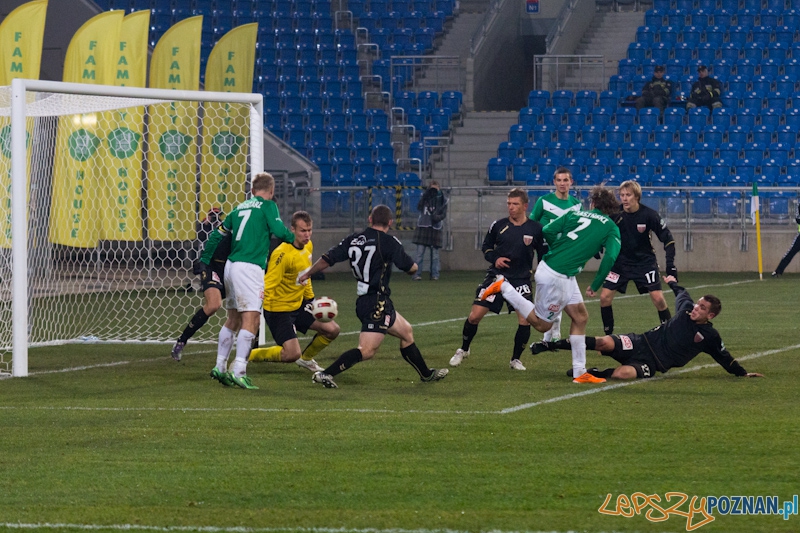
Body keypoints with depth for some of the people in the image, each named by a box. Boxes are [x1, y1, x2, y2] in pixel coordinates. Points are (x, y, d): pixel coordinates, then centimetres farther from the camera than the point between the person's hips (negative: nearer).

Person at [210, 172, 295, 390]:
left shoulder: (240, 207, 17)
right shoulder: (268, 206, -1)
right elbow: (279, 231, -11)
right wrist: (294, 238, 9)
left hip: (231, 265, 8)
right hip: (249, 267, -8)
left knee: (233, 319, 18)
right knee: (250, 319, -10)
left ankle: (220, 367, 21)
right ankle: (239, 371, -20)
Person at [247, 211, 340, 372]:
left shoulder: (308, 246, 2)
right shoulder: (282, 254, -26)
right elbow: (267, 285, -27)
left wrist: (310, 298, 21)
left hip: (299, 304, 8)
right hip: (279, 309, -8)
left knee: (332, 330, 3)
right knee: (292, 354, -17)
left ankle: (306, 358, 28)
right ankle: (248, 355, 3)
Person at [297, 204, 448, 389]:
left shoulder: (353, 239, 6)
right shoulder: (389, 242, -11)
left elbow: (327, 259, 7)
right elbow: (411, 268, -4)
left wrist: (307, 275, 22)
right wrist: (414, 266, 21)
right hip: (377, 303, -9)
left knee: (406, 332, 23)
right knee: (367, 350, -13)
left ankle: (426, 374, 36)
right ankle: (326, 374, -22)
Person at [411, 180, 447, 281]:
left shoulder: (442, 200, 7)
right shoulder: (425, 197, 9)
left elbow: (443, 213, 2)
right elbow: (419, 208, -5)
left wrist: (437, 217, -19)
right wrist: (424, 196, -14)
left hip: (435, 228, 0)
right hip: (423, 227, 0)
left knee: (435, 254, 2)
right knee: (420, 253, -4)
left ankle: (435, 275, 6)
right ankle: (417, 274, -4)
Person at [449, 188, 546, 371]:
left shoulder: (535, 229, -3)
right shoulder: (498, 225, -1)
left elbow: (543, 254, 7)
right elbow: (486, 247, 12)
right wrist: (495, 259, -8)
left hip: (520, 279, -1)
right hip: (496, 276, 1)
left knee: (525, 320, -14)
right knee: (475, 316, -5)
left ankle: (515, 359, 7)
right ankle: (463, 350, 21)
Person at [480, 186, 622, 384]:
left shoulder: (574, 214, 9)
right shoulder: (611, 228, -3)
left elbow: (547, 231, 0)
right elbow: (610, 258, -15)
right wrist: (595, 286, -4)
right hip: (556, 277, -7)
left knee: (580, 317, 14)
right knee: (542, 324, 9)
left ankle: (580, 373, 14)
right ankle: (504, 287, 4)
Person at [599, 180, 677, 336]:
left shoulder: (649, 215, -18)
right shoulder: (615, 214, -14)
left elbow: (668, 239, -10)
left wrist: (670, 263, -17)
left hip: (645, 262, -2)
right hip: (620, 261, 2)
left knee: (658, 298, -12)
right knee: (605, 297, -8)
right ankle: (608, 336, 8)